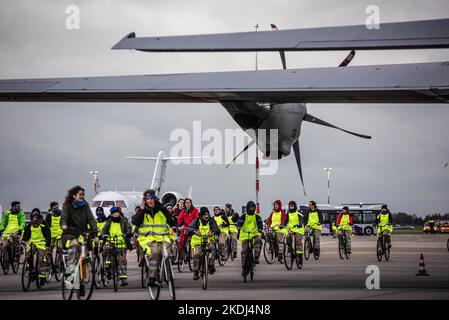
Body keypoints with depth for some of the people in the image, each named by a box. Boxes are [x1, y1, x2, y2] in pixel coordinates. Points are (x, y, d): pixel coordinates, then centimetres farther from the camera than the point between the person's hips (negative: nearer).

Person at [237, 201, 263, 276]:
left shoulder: (257, 216, 6)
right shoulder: (244, 216, 4)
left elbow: (260, 223, -7)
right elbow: (239, 222, -6)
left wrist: (260, 228, -29)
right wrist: (239, 227, -29)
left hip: (254, 234, 0)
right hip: (245, 235, 0)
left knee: (258, 240, -33)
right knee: (244, 250, -10)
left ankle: (256, 258, -33)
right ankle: (243, 267, -2)